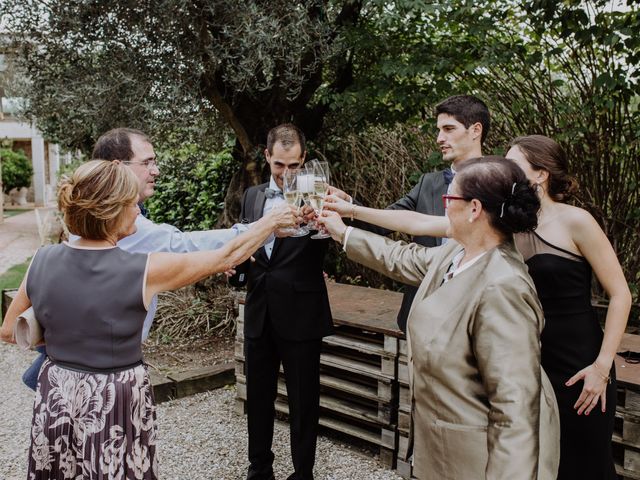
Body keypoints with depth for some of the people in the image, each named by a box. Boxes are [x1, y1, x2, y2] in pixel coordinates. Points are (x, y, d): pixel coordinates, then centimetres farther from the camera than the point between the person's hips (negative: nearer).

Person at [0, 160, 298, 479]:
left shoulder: (42, 260, -8)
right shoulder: (145, 271, -20)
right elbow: (227, 257, -8)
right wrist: (272, 221, 5)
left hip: (55, 399, 4)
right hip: (116, 404, -4)